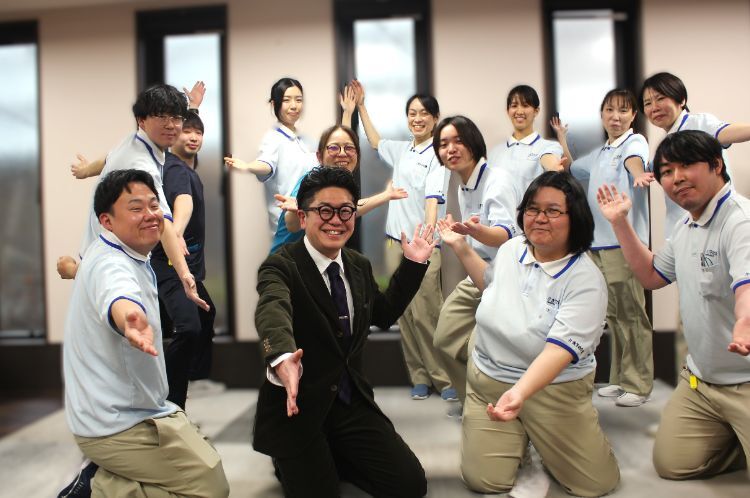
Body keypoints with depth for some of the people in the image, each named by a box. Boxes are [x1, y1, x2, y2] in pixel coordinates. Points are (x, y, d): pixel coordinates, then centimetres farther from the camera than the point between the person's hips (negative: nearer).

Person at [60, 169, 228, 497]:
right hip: (120, 426, -10)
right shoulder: (111, 264, -27)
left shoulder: (123, 254, 3)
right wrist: (129, 317, -73)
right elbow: (117, 297, -53)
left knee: (196, 441, 27)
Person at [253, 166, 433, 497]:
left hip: (352, 401, 5)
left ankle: (331, 458, 22)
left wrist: (413, 264, 11)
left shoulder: (360, 265, 5)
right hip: (297, 406, -5)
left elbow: (383, 314, 20)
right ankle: (291, 462, 21)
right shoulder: (280, 267, -16)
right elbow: (273, 311, -38)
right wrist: (283, 358, -60)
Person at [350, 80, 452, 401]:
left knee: (426, 314, -10)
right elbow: (375, 142, 36)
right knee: (405, 314, 7)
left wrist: (429, 227, -34)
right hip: (396, 241, 7)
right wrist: (361, 107, 36)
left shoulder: (437, 154, -5)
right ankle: (419, 376, 16)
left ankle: (445, 377, 4)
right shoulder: (402, 150, 16)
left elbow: (434, 196, -18)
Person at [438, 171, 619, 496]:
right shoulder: (511, 249, -1)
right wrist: (461, 249, 14)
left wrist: (519, 393, -44)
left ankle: (540, 440, 22)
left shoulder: (586, 280, -18)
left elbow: (559, 349, -30)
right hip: (487, 381, 3)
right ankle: (517, 438, 23)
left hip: (553, 389, -3)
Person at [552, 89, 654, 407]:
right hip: (598, 242, 7)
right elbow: (570, 169, 35)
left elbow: (634, 160, -26)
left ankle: (639, 384, 7)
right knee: (613, 313, 13)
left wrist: (638, 175, -48)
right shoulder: (598, 154, 20)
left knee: (631, 312, -3)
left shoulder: (635, 141, -2)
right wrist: (561, 137, 30)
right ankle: (619, 378, 23)